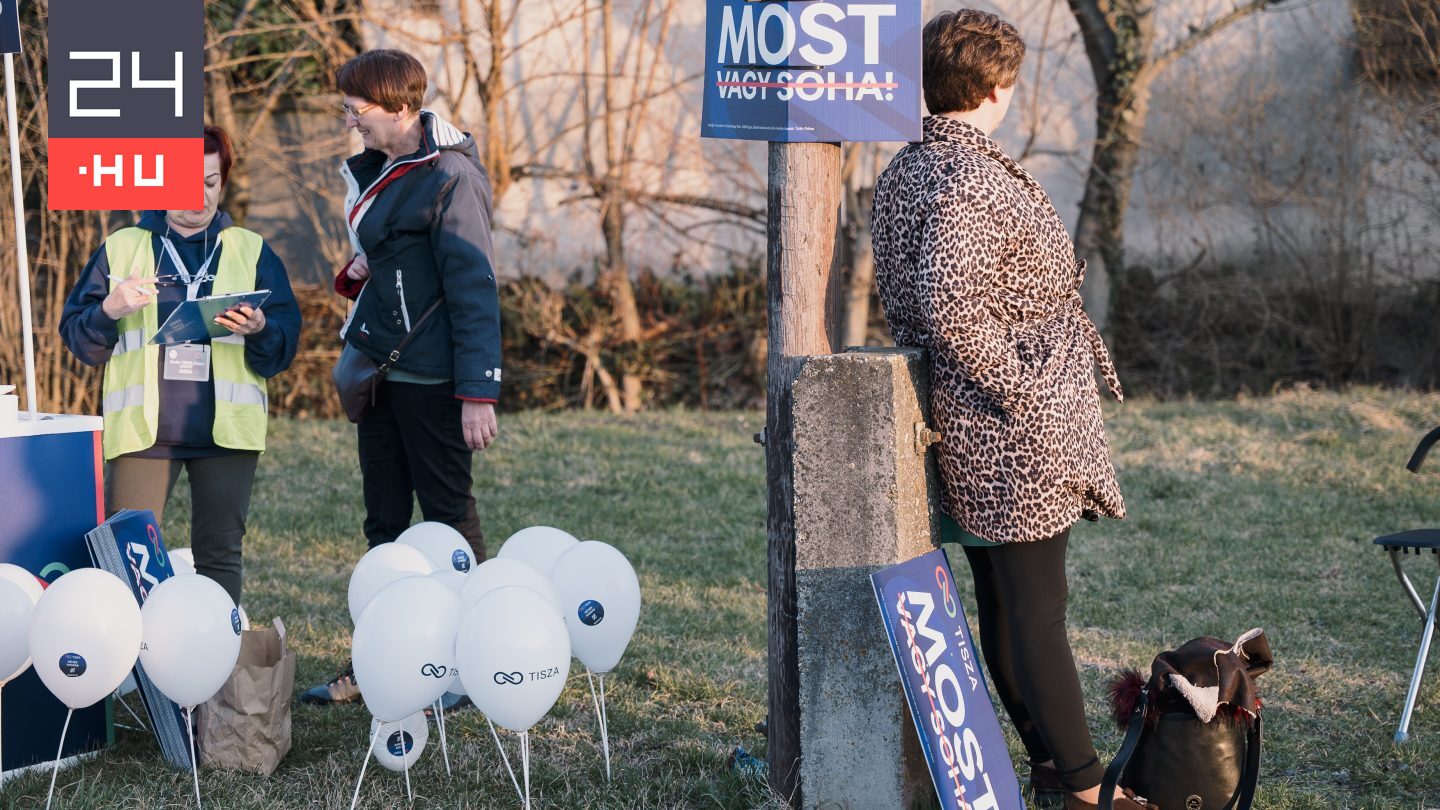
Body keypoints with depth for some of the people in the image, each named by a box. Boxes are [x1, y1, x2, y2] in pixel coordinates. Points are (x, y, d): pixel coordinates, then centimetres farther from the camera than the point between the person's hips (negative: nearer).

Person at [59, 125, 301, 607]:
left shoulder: (251, 251, 11)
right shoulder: (121, 249, 10)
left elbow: (286, 345, 5)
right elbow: (78, 340, 7)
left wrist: (260, 331, -16)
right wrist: (111, 311, -13)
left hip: (227, 427, 1)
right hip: (142, 427, -1)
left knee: (220, 554, 5)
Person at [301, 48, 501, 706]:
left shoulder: (449, 178, -16)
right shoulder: (374, 167, 11)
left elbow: (474, 288, -19)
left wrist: (478, 394, -23)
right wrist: (360, 268, 3)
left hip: (430, 375, -9)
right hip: (376, 366, 9)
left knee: (448, 515, -1)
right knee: (385, 521, 12)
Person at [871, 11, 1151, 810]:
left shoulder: (904, 171, 11)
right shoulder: (970, 180, -20)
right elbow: (952, 310, -28)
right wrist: (1023, 392, -19)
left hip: (970, 436, 10)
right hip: (1018, 435, -10)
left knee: (1002, 600, 14)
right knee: (1036, 604, -5)